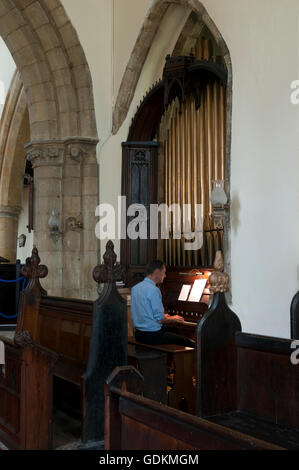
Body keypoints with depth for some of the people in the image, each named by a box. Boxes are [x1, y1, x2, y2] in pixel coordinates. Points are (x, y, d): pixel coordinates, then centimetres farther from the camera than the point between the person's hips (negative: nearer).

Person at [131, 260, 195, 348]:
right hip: (153, 335, -9)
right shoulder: (154, 290, -17)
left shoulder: (135, 288, 8)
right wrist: (173, 318, 3)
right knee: (191, 344, -1)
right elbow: (160, 319, -17)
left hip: (138, 334, 9)